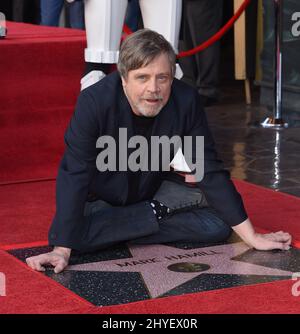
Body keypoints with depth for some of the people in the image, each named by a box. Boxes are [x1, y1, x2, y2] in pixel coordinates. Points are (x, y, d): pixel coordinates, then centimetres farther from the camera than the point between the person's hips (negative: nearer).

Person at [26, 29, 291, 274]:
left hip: (153, 188, 3)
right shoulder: (94, 102, -33)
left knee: (218, 225, -15)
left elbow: (210, 171, -15)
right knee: (79, 235, -33)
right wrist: (61, 250, -38)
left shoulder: (186, 101, -24)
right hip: (101, 196, -2)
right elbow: (74, 176, -31)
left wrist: (252, 237, -14)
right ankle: (157, 215, -10)